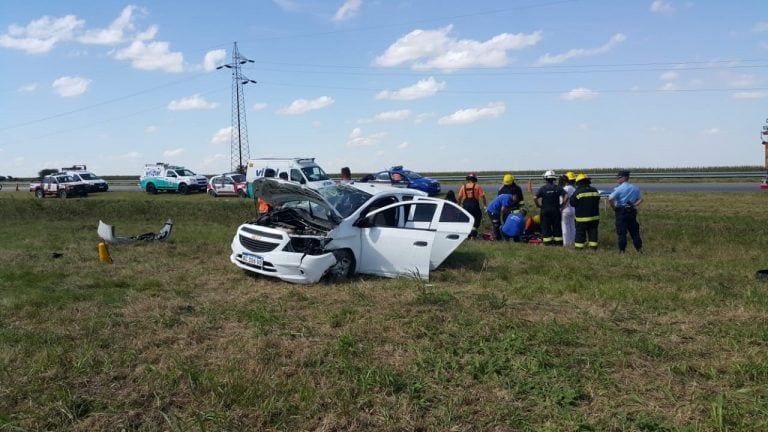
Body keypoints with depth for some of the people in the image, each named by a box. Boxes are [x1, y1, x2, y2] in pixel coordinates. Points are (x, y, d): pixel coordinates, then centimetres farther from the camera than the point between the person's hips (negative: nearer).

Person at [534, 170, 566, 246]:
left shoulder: (542, 189, -6)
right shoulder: (558, 188, -1)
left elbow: (535, 198, -16)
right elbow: (566, 196, -9)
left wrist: (538, 205, -2)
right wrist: (562, 205, -1)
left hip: (545, 210, -2)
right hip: (556, 210, 2)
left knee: (546, 226, 4)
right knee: (557, 226, 8)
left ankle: (547, 242, 4)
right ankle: (558, 242, 11)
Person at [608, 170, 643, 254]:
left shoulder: (619, 189, -10)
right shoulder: (635, 188, 9)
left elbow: (610, 199, -21)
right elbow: (640, 199, 10)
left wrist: (614, 208, -8)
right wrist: (633, 205, 5)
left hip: (621, 211, -5)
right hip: (632, 212, 5)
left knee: (621, 232, -2)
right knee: (634, 231, 14)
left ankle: (622, 251, -1)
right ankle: (639, 249, 17)